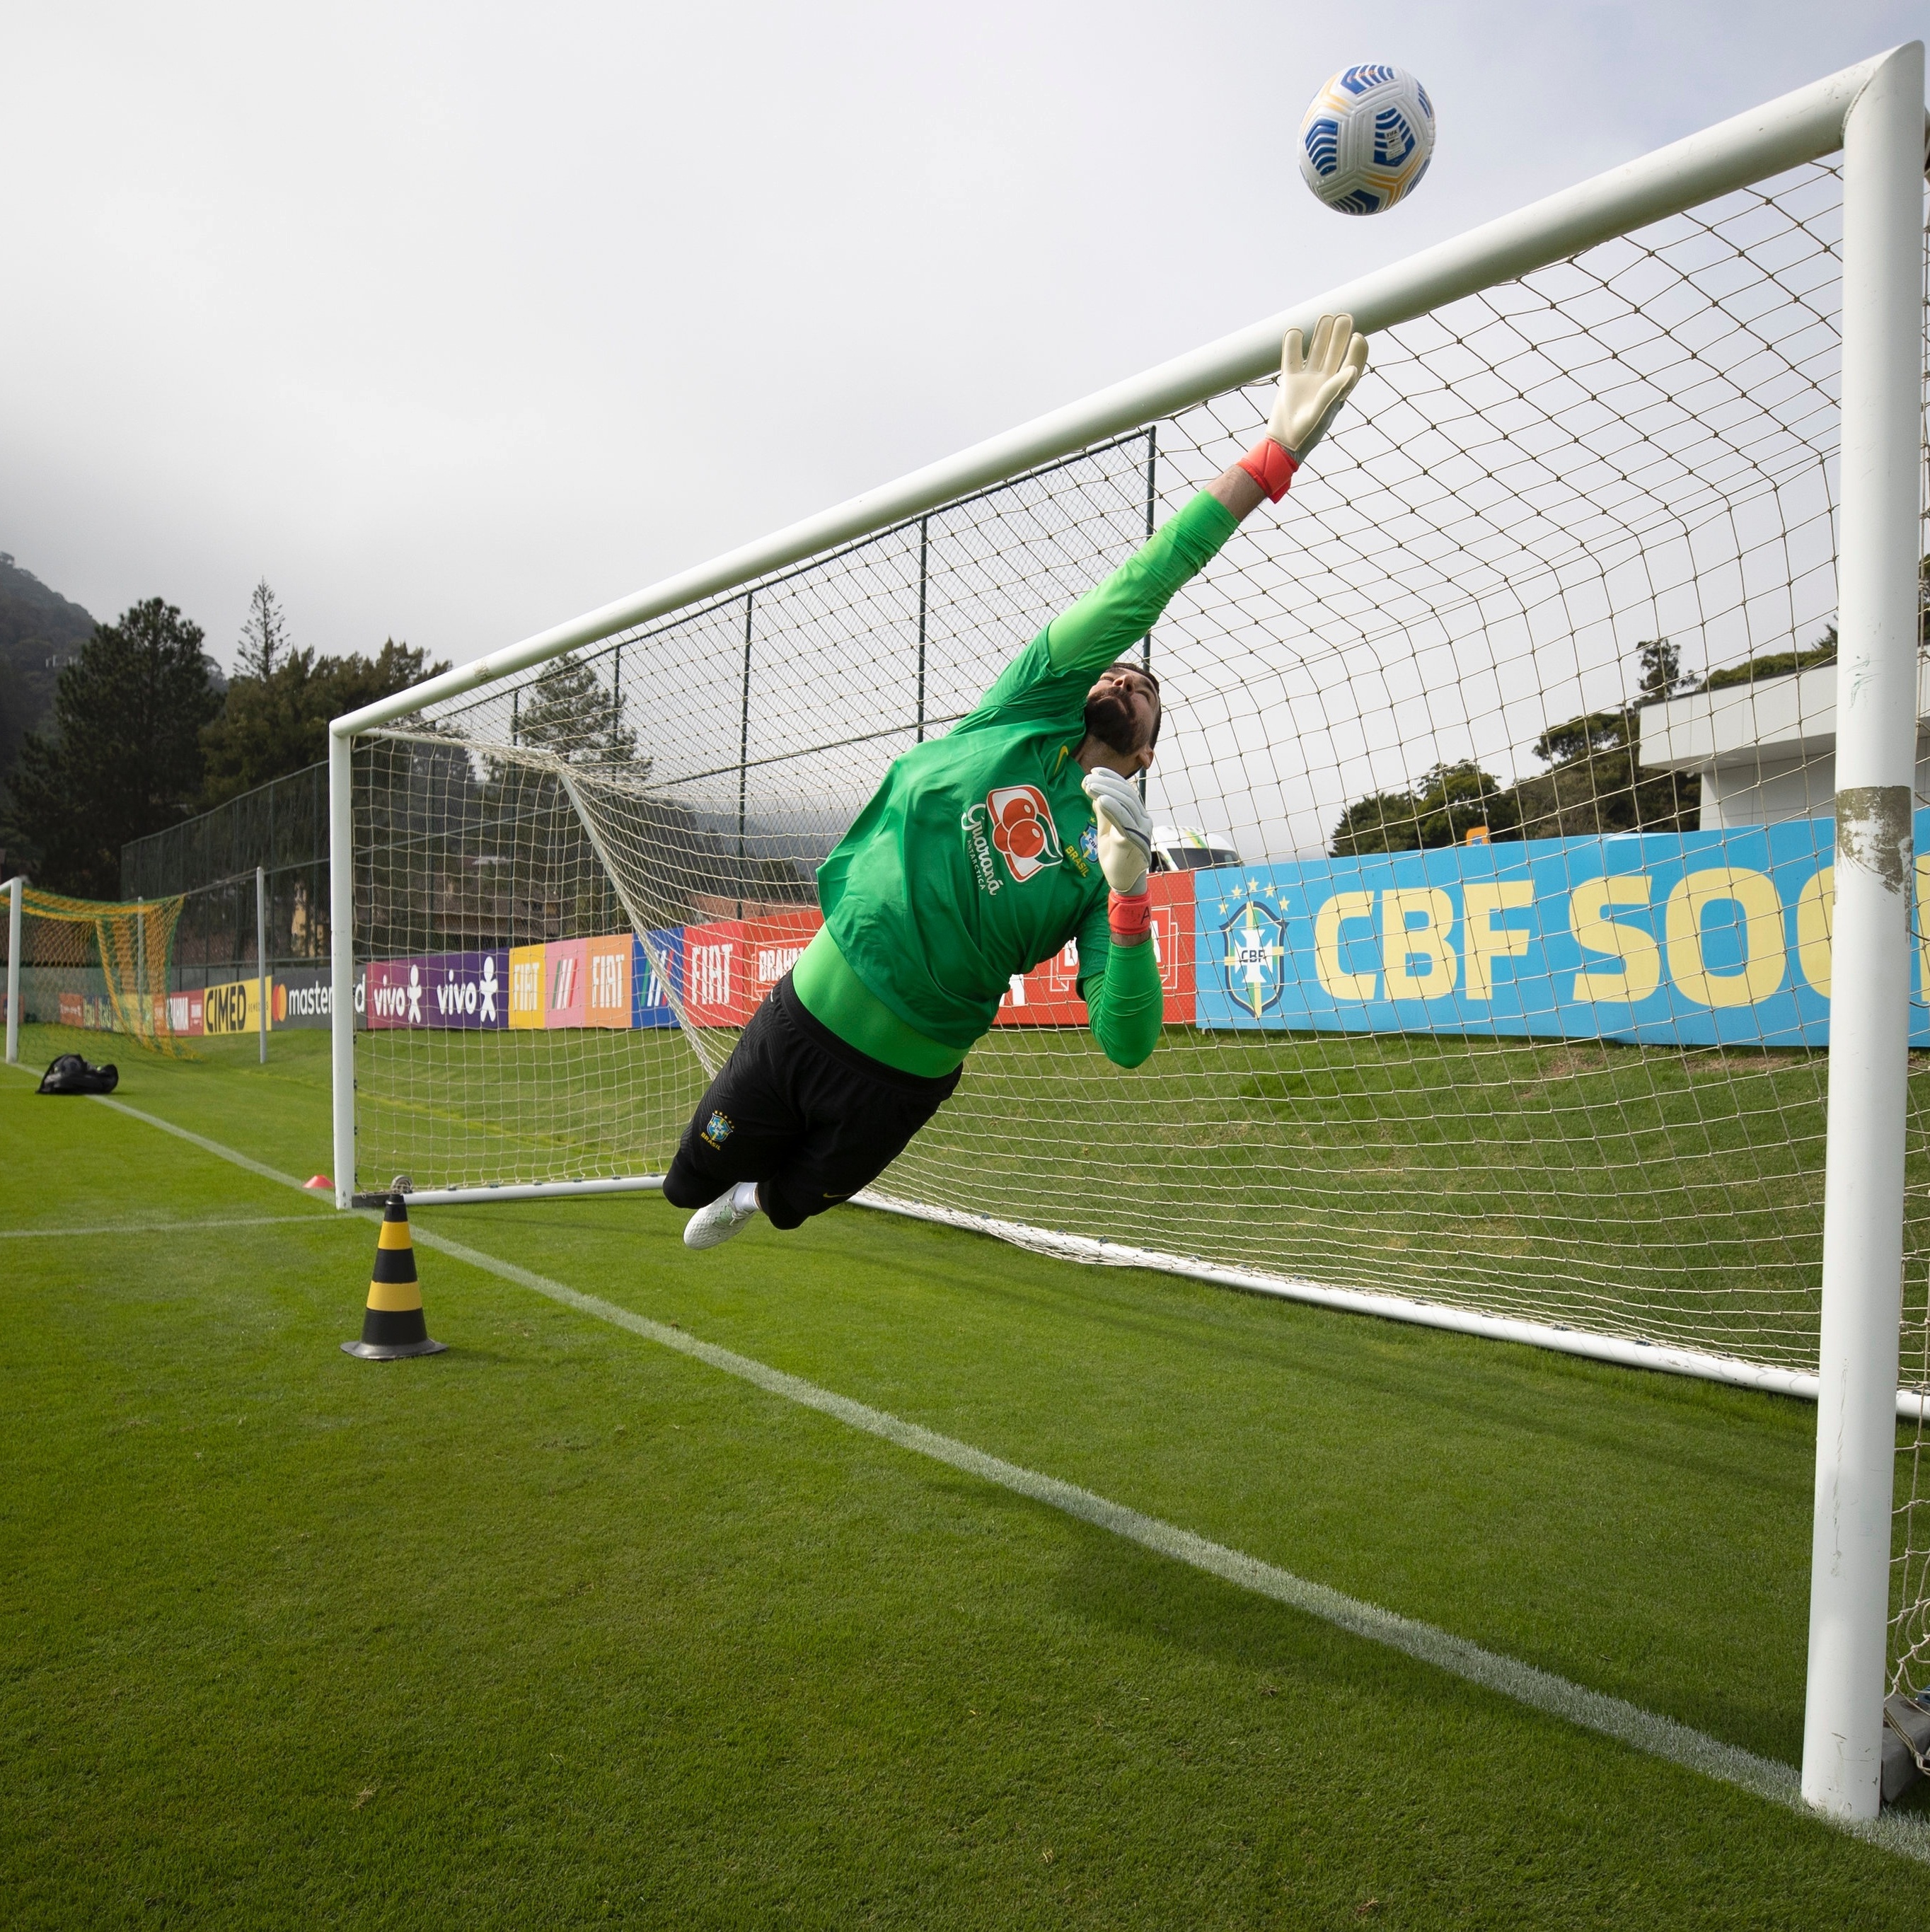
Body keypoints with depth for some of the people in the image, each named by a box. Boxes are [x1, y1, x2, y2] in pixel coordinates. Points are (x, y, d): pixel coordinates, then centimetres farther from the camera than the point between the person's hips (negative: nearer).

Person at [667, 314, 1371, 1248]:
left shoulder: (1106, 861, -5)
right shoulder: (1027, 715, -4)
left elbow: (1127, 1042, -15)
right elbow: (1131, 598, -17)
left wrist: (1130, 896, -30)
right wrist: (1268, 460, -26)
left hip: (906, 1076, 0)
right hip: (807, 1012, 0)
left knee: (794, 1199, 22)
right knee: (693, 1181, 16)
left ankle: (758, 1196, 58)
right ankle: (730, 1190, 52)